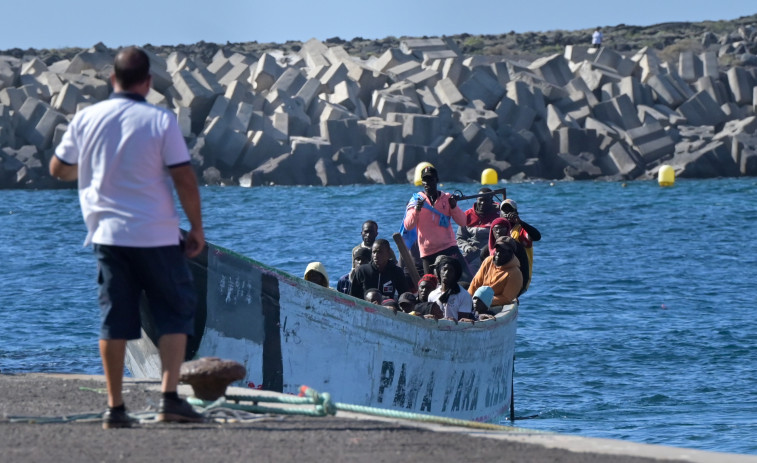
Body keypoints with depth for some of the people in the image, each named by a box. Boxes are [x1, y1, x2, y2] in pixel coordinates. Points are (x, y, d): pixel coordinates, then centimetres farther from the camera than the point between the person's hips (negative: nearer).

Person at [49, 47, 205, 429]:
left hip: (107, 234, 3)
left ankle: (115, 407, 6)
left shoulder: (86, 119, 1)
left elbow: (58, 169, 12)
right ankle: (169, 397, -5)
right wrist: (197, 229, 2)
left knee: (114, 319, 7)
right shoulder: (161, 121, -9)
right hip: (156, 236, -3)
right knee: (175, 314, 7)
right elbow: (184, 180, -9)